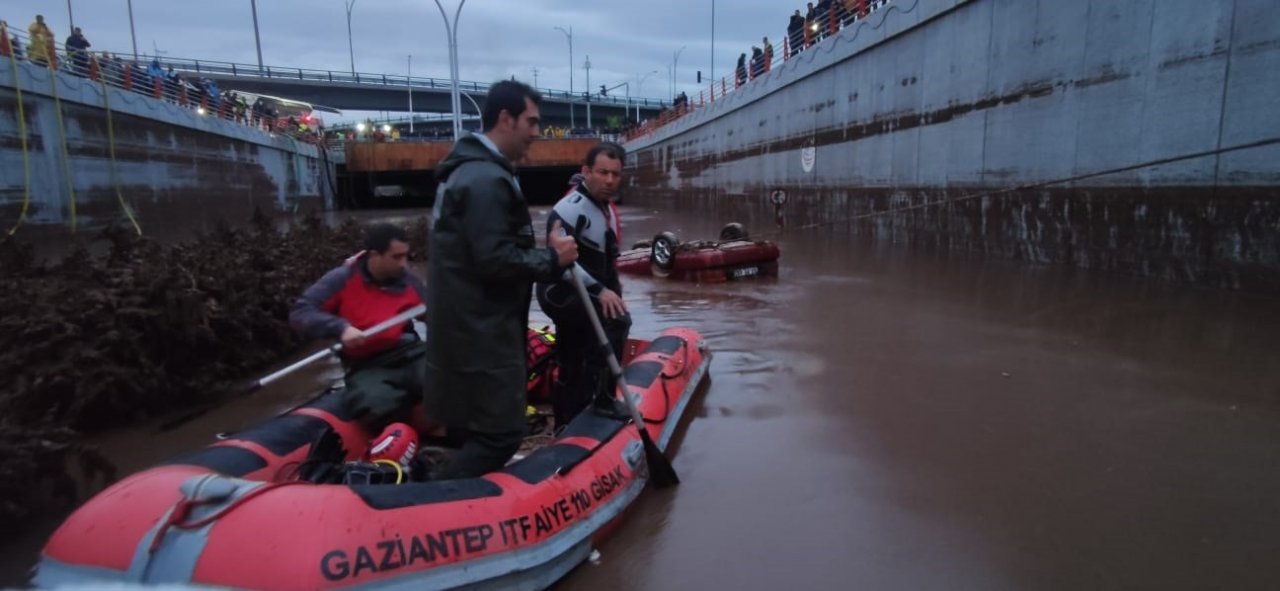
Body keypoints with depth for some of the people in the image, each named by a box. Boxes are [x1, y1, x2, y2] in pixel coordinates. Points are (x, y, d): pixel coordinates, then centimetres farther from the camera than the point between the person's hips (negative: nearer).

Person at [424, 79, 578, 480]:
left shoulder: (473, 169, 16)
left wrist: (543, 252, 9)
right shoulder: (486, 178, -18)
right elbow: (496, 261, -24)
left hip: (469, 326, 11)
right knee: (500, 434, -4)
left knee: (473, 429, 19)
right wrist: (551, 259, -11)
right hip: (480, 331, -11)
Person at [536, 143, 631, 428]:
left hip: (583, 297, 9)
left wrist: (613, 289, 16)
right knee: (616, 320, -27)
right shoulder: (570, 208, -20)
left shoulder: (607, 211, 11)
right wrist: (599, 290, -34)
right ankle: (602, 396, -16)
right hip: (561, 293, -9)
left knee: (572, 373, 15)